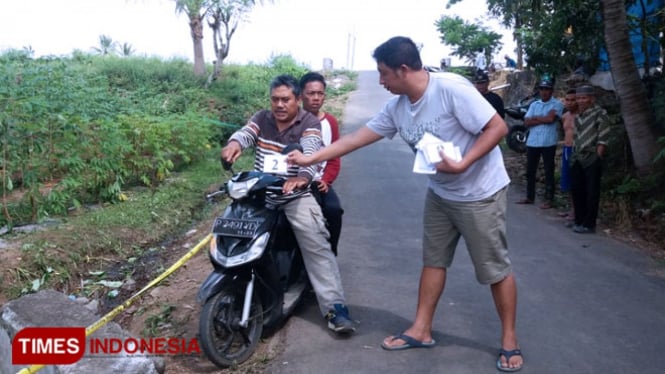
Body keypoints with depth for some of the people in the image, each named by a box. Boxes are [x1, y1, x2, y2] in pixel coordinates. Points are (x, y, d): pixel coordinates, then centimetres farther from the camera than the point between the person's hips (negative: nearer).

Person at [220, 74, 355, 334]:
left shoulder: (310, 123, -3)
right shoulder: (261, 119, 10)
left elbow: (310, 151, -22)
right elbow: (245, 133, -10)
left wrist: (303, 175, -45)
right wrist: (234, 143, -37)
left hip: (296, 196, -3)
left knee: (318, 247, -17)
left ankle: (335, 306, -18)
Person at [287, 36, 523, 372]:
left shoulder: (451, 88, -25)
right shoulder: (397, 108, -3)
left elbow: (498, 127, -23)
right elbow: (356, 138, 1)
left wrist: (462, 164, -31)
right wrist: (310, 159, 0)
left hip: (480, 194, -7)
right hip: (440, 194, 7)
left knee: (496, 268, 4)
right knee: (433, 260, 14)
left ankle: (509, 341, 21)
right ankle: (421, 330, 27)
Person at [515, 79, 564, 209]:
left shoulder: (557, 104, -1)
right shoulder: (534, 105, 13)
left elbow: (551, 118, -17)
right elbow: (527, 122, 2)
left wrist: (535, 118, -3)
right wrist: (543, 119, -9)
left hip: (548, 143, -5)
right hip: (532, 142, 5)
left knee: (549, 171, 1)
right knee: (530, 171, 11)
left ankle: (549, 199, 7)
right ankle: (530, 197, 22)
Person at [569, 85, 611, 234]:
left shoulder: (600, 114, -7)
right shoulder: (578, 116, 15)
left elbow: (603, 139, -12)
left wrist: (597, 156, -15)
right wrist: (574, 154, 13)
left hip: (592, 159, -8)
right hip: (577, 159, 8)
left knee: (591, 192, -2)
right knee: (576, 189, 13)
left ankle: (589, 224, 5)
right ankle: (579, 220, 25)